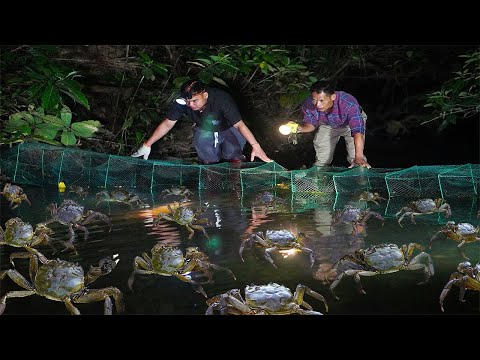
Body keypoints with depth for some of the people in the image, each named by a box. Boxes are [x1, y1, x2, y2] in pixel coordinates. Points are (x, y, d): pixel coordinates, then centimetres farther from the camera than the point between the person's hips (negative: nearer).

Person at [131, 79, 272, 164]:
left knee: (234, 158, -22)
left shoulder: (221, 99, -37)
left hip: (228, 129, -3)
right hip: (205, 131, 3)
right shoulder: (182, 102, -25)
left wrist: (255, 146, -49)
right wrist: (147, 145, -15)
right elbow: (167, 124, -15)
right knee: (208, 162, -12)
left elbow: (240, 124, -39)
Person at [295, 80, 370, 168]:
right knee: (321, 159, 4)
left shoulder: (349, 104, -44)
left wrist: (359, 157, -58)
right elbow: (311, 124, -14)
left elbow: (357, 131, -48)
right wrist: (301, 128, -38)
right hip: (327, 125, 3)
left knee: (355, 158, -16)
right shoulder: (308, 105, -32)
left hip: (349, 124, -3)